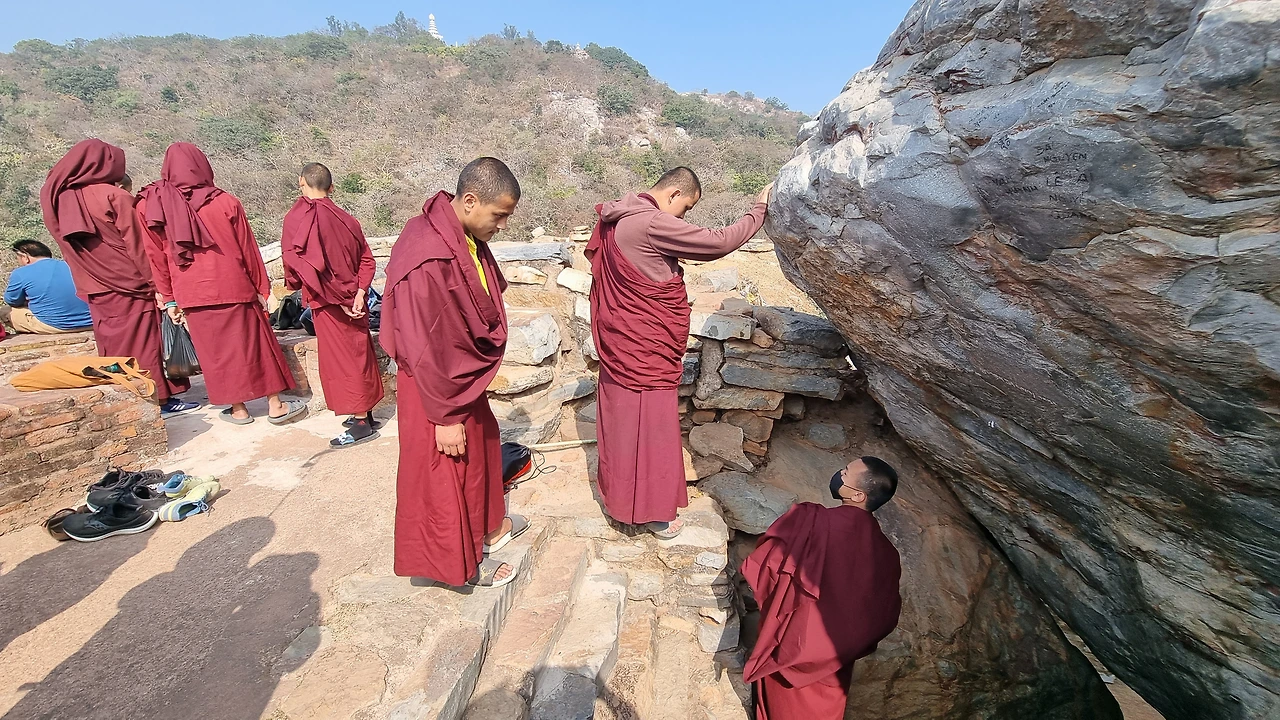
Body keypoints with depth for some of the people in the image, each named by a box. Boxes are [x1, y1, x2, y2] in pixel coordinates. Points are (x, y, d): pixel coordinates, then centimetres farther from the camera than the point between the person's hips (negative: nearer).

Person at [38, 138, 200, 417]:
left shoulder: (57, 198, 8)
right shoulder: (114, 197, -11)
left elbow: (69, 247, 11)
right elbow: (137, 246, -14)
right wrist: (155, 283, -10)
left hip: (94, 290, 6)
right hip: (129, 286, -6)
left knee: (114, 345, 12)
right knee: (144, 343, 0)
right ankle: (160, 400, 4)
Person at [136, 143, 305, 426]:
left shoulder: (148, 206, 0)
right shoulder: (225, 202, -6)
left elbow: (156, 257, 3)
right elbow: (248, 249, -3)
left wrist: (169, 299, 9)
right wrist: (262, 287, 6)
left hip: (191, 294, 2)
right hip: (233, 287, -2)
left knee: (215, 351, 10)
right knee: (257, 344, 7)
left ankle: (238, 409, 18)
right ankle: (275, 406, 11)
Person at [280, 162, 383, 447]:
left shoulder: (296, 219, -12)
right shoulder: (345, 219, 4)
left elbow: (296, 264, -18)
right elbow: (366, 260, 0)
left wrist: (295, 284, 0)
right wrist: (359, 293, -6)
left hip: (327, 304, -6)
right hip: (352, 301, 6)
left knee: (341, 359, 1)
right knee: (359, 355, 14)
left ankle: (361, 424, 7)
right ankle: (366, 414, 25)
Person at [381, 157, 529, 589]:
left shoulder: (467, 238, -1)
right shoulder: (428, 258, -29)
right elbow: (425, 348, -26)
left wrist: (482, 369, 16)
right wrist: (445, 416, -19)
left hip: (466, 375, 9)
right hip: (436, 385, -9)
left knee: (481, 448, 24)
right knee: (445, 474, 10)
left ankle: (485, 528, 48)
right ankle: (462, 563, 34)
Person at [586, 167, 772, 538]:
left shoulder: (619, 218, 8)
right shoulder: (653, 224, -22)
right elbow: (718, 242, -22)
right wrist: (760, 210, -8)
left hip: (622, 341, 10)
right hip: (644, 348, -10)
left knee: (624, 416, 21)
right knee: (649, 424, 4)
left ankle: (619, 491, 40)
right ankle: (650, 510, 23)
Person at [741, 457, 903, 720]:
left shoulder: (810, 520, -29)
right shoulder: (883, 551, -15)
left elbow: (766, 562, -23)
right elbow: (886, 615, -5)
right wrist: (855, 643, 12)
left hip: (795, 641, -3)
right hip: (835, 653, 3)